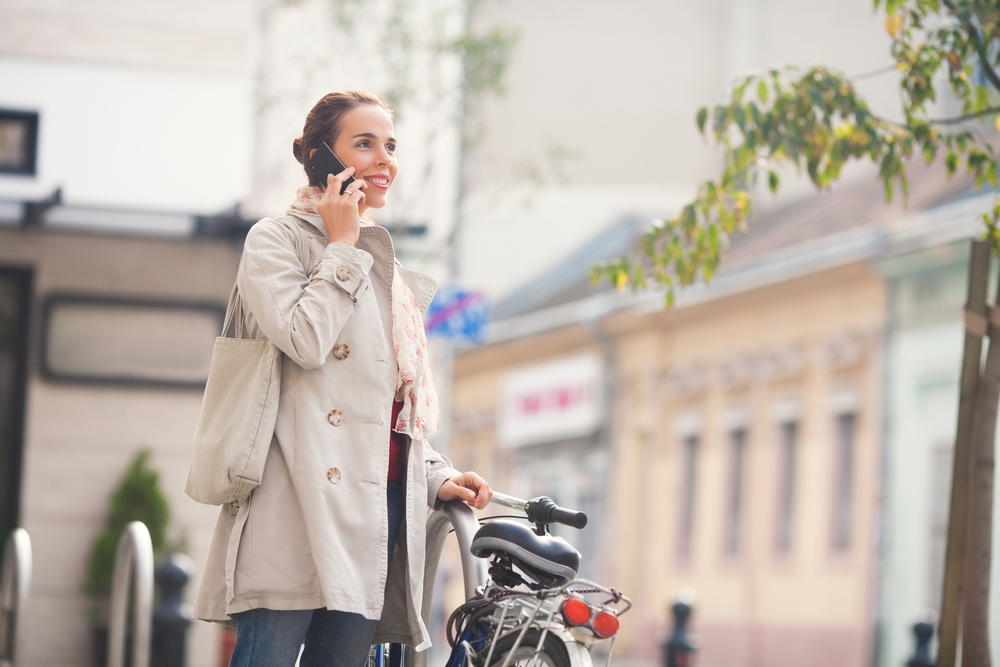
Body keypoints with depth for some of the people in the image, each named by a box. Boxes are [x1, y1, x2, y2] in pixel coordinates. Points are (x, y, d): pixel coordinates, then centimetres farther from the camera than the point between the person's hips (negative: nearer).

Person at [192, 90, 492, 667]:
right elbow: (304, 339, -15)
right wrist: (341, 246, -5)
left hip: (378, 502, 7)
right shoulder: (277, 239, 3)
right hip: (300, 502, -7)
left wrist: (438, 478, 13)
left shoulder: (389, 272, 24)